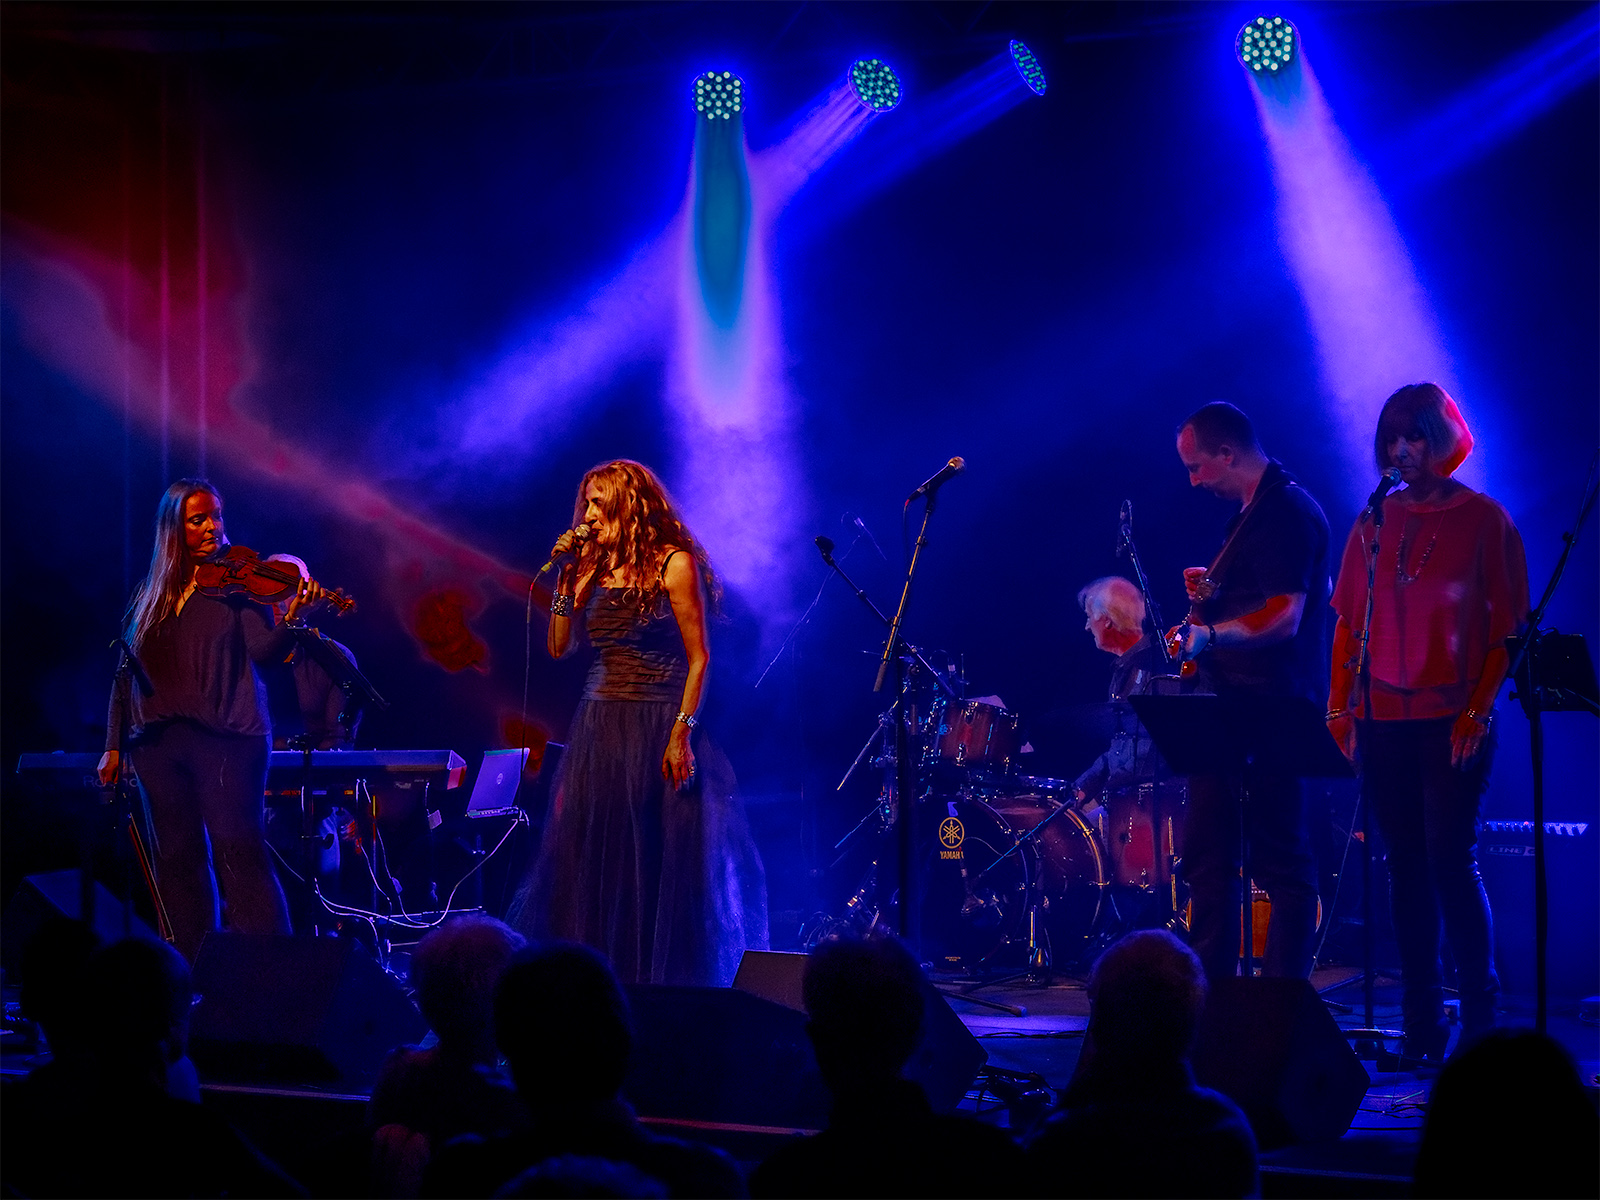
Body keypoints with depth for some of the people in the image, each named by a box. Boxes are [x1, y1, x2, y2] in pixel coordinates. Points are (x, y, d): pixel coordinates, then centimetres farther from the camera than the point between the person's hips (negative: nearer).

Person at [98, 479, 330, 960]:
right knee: (178, 859, 5)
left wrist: (292, 618, -29)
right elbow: (126, 672, 17)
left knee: (238, 851, -12)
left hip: (226, 738, -4)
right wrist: (113, 745, 13)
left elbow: (263, 651, -9)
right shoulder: (149, 596, 14)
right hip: (158, 741, 4)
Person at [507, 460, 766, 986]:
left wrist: (681, 734, -18)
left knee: (660, 861, -4)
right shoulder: (595, 568, 11)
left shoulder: (673, 563, -6)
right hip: (599, 726, 6)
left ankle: (664, 981, 4)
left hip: (658, 726, -6)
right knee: (591, 860, 5)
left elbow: (699, 657, -9)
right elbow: (559, 646, 8)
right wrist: (566, 575, 0)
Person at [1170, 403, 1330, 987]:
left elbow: (1284, 616, -24)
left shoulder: (1286, 513, -15)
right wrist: (1211, 594, 10)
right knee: (1207, 852, 12)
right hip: (1234, 710, 11)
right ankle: (1208, 989, 17)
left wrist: (1207, 633, -14)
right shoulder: (1254, 511, 17)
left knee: (1281, 862, -6)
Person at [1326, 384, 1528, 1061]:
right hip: (1384, 723, 4)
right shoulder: (1375, 522, 11)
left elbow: (1510, 626, -3)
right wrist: (1340, 705, 5)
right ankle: (1422, 1025, 9)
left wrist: (1479, 708, -11)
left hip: (1453, 721, -4)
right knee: (1407, 866, 6)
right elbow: (1347, 620, 13)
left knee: (1450, 860, -10)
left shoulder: (1483, 520, -1)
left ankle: (1480, 1018, -2)